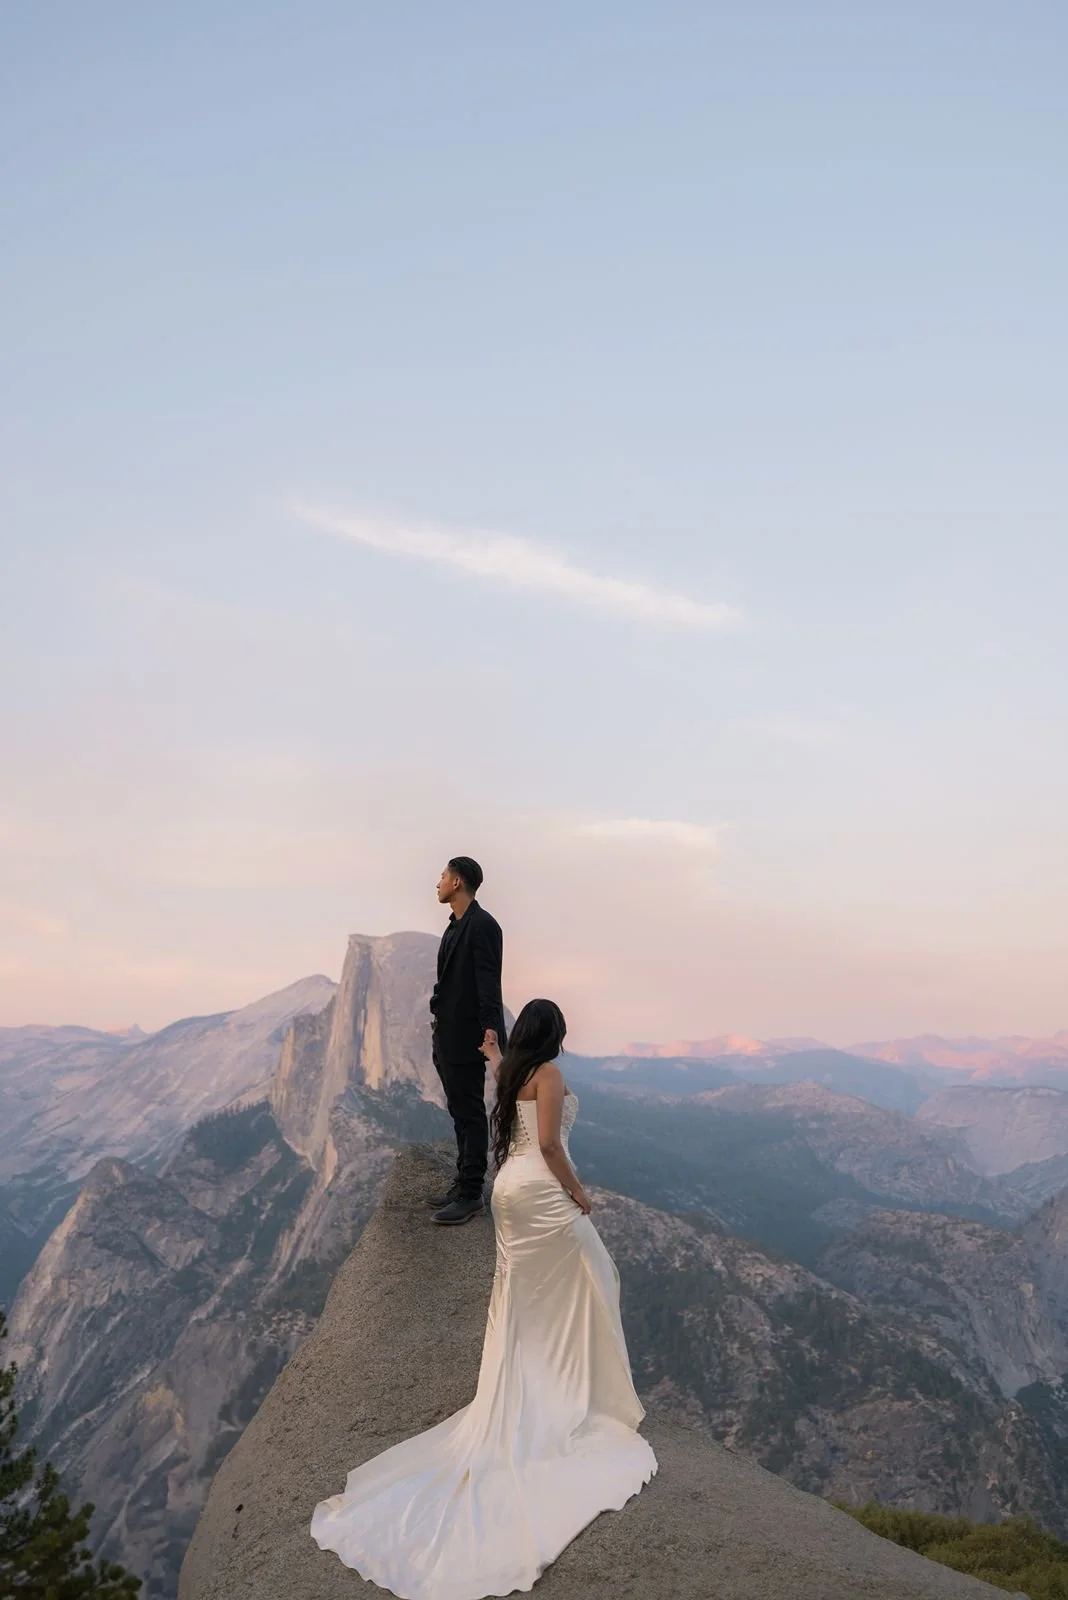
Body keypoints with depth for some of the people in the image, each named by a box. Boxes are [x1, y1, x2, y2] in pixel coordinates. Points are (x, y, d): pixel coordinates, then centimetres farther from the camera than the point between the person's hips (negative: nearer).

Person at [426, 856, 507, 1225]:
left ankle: (471, 1195, 10)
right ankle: (463, 1184, 28)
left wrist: (490, 1030, -25)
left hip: (466, 1038, -10)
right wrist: (438, 1021, 17)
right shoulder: (455, 926, 12)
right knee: (460, 1112, 17)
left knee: (470, 1114, 0)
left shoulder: (481, 925, -16)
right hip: (447, 1038, 10)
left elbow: (489, 983, -21)